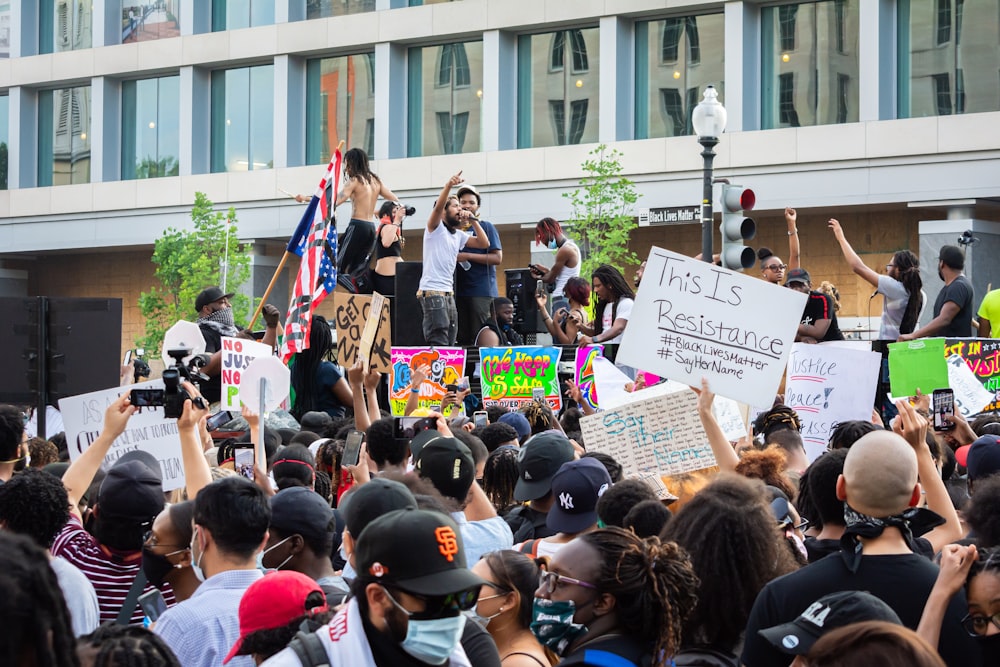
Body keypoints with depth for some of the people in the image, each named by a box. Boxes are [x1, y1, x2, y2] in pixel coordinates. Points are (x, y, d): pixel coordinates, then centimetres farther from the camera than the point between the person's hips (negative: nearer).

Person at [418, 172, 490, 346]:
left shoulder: (459, 235, 20)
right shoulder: (436, 228, -1)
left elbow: (484, 243, 17)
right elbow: (438, 207, -21)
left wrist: (473, 221, 9)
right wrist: (448, 186, -36)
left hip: (448, 294, 9)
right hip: (432, 292, -9)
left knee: (450, 343, 6)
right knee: (439, 345, -16)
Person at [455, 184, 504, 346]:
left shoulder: (486, 227, 3)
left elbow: (497, 258, -5)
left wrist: (468, 256, -12)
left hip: (482, 290, -5)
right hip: (460, 289, 5)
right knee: (462, 337, 3)